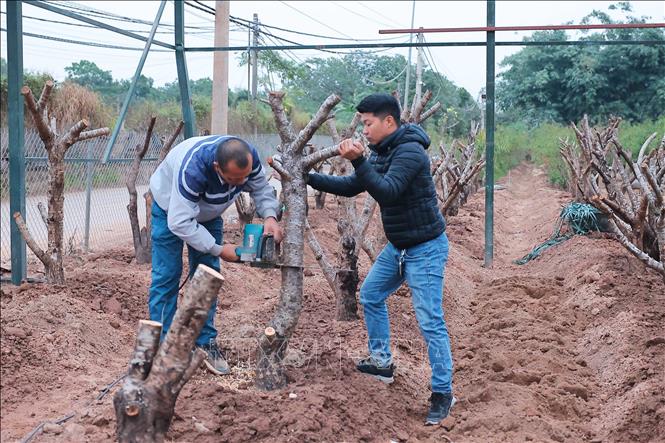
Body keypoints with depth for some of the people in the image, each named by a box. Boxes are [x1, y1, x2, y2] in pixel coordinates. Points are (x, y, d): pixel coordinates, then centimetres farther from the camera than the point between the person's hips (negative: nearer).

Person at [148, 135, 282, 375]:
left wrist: (270, 216, -30)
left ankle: (205, 342, 12)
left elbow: (261, 187, -10)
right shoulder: (192, 169, -46)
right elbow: (180, 222, -41)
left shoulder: (249, 157, -30)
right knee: (167, 275, -7)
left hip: (208, 212, 5)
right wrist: (219, 250, -36)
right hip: (171, 208, -5)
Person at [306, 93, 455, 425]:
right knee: (370, 295, 20)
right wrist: (310, 178, 9)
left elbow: (386, 191, -34)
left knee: (430, 322, -9)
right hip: (397, 247, 10)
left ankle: (443, 393, 1)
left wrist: (358, 161, -42)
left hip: (425, 248, -10)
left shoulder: (410, 151, -22)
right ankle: (382, 363, 33)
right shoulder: (380, 153, 6)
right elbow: (351, 187, 13)